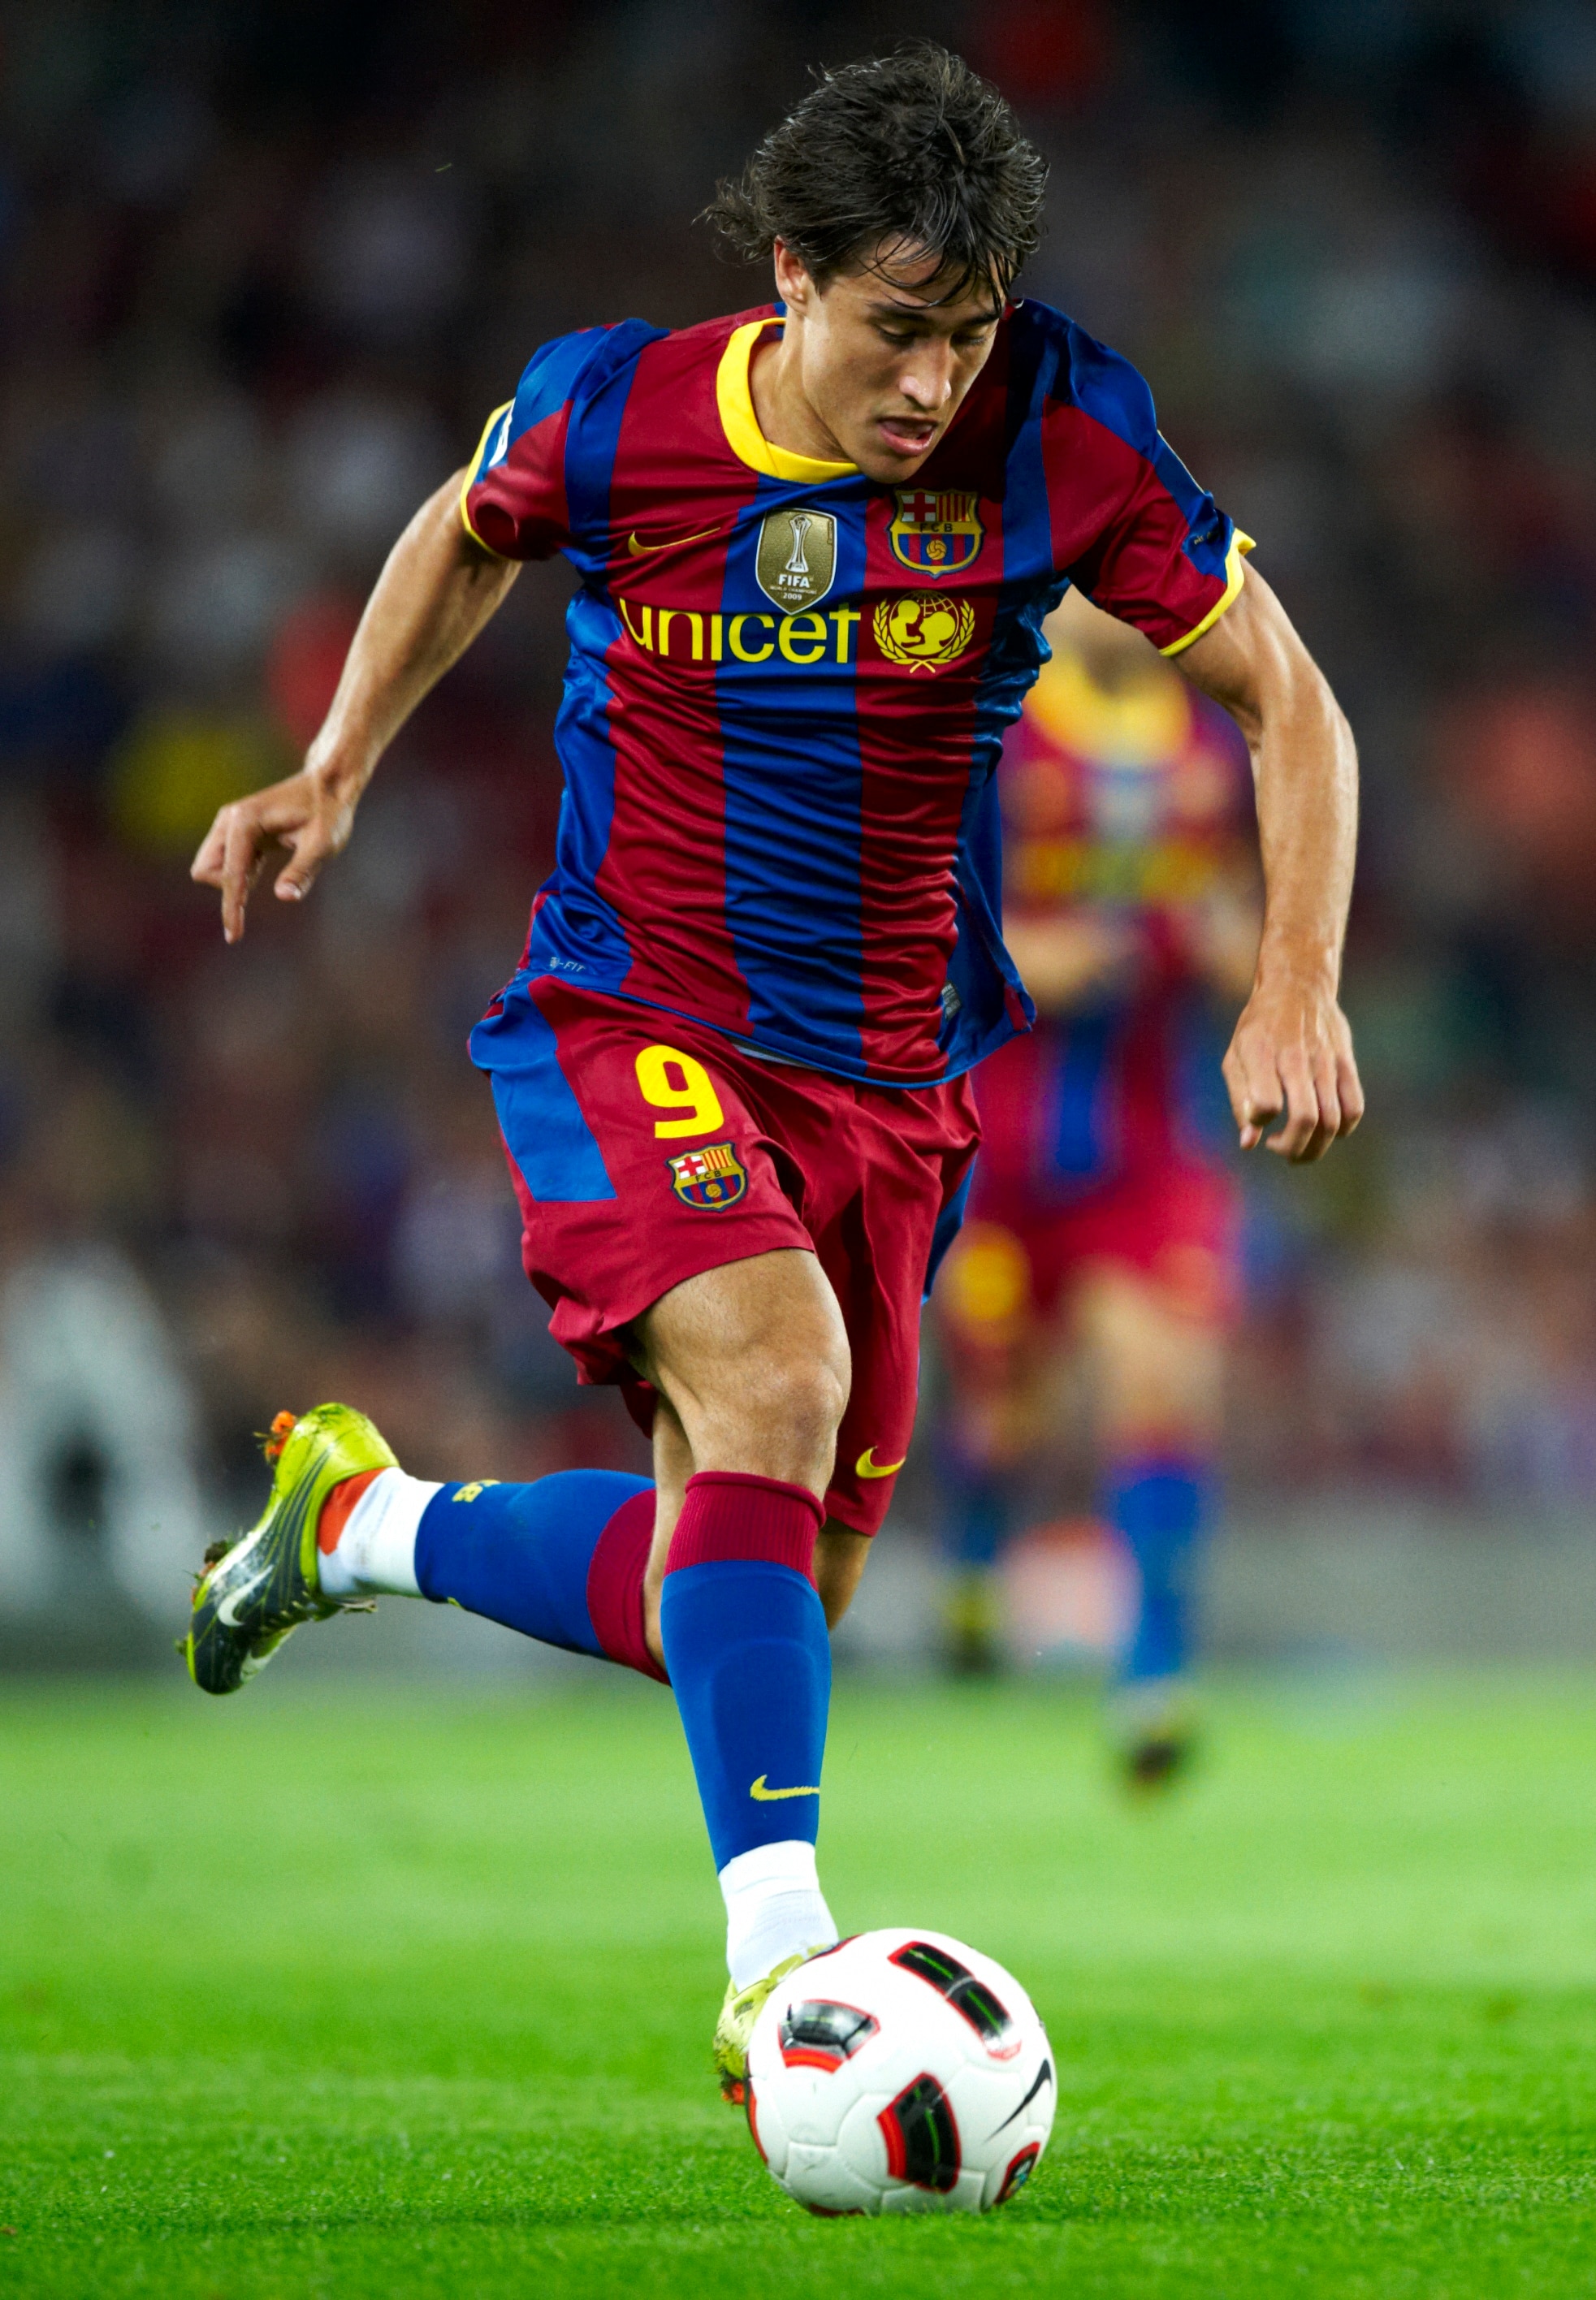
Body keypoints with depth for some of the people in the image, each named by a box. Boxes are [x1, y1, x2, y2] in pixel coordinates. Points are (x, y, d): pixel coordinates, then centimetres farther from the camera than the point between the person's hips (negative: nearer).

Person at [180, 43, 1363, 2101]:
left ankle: (367, 1523, 33)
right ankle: (778, 1957, -35)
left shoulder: (1054, 432, -12)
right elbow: (469, 534, 14)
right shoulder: (607, 411, -11)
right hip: (626, 1028, -3)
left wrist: (1297, 985, -14)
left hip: (889, 1081, 3)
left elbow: (1288, 705, -2)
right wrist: (336, 773, 6)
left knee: (764, 1601, 6)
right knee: (771, 1372, -31)